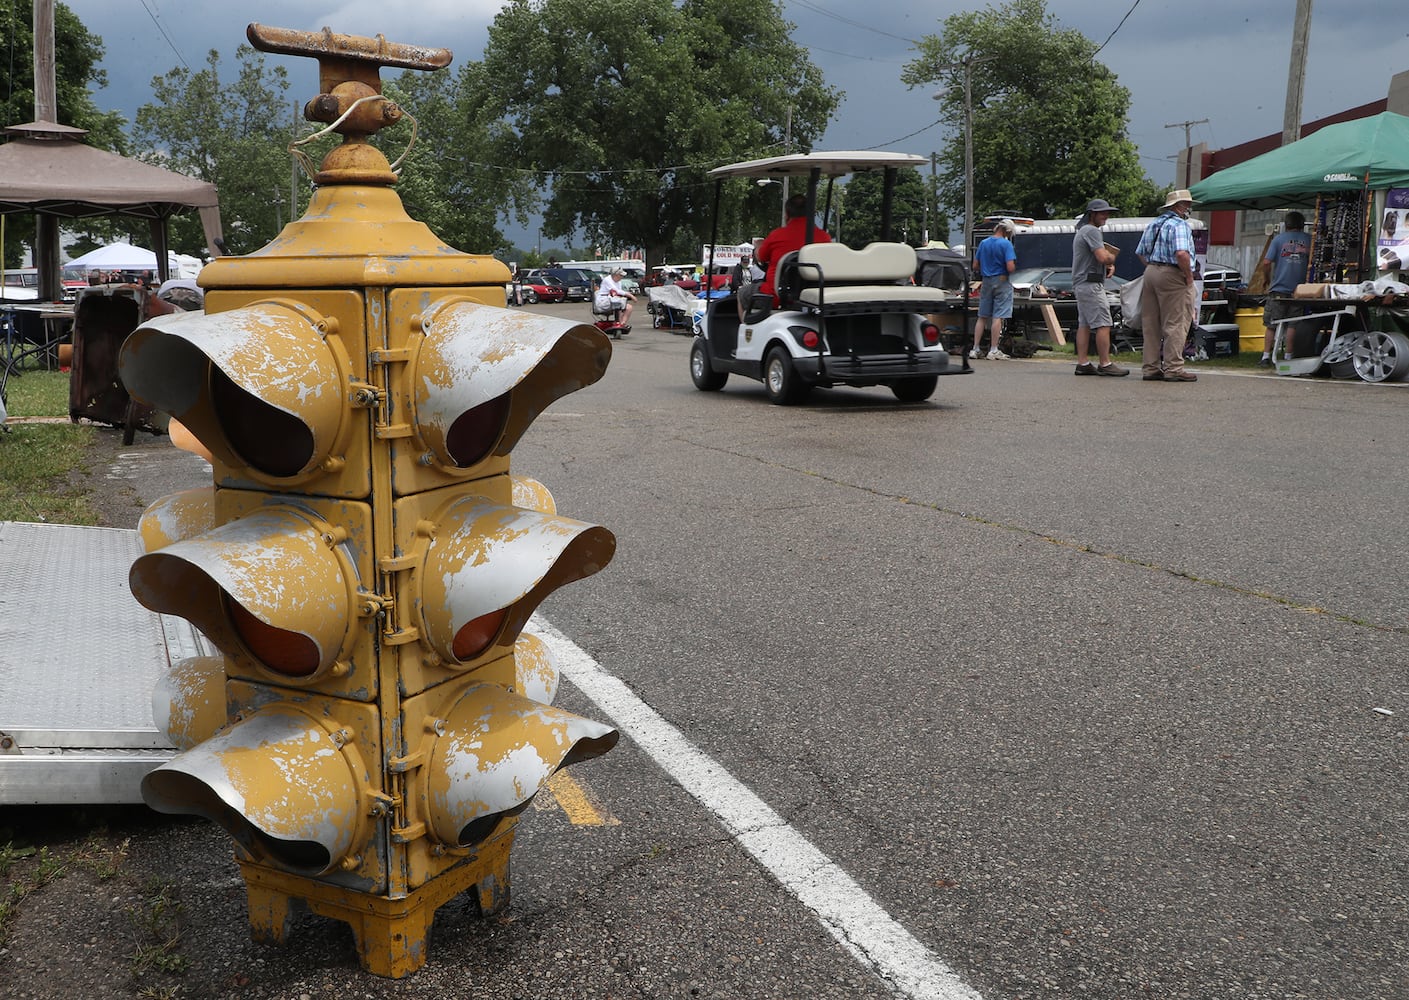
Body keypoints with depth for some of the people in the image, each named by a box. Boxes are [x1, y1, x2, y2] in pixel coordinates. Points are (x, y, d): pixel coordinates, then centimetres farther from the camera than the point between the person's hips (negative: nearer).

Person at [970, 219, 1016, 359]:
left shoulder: (983, 243, 6)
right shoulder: (1006, 244, -11)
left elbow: (975, 267, 8)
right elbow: (1010, 268, -18)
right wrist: (1014, 265, 4)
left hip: (986, 282, 5)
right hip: (1001, 282, -5)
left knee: (982, 316, 10)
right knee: (998, 317, -3)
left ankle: (975, 349, 10)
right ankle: (993, 350, -3)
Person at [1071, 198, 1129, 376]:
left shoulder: (1082, 231, 22)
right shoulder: (1092, 231, -12)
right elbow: (1103, 257, -23)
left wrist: (1109, 265, 8)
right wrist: (1113, 258, -1)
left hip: (1080, 284, 11)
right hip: (1091, 284, -11)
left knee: (1084, 324, 9)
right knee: (1103, 324, -10)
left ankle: (1082, 363, 8)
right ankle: (1105, 364, -10)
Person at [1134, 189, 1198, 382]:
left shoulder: (1153, 224, 17)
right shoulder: (1179, 225, -11)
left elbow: (1140, 253, 22)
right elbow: (1181, 253, -25)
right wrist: (1189, 276, -14)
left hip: (1151, 272, 9)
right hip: (1172, 275, -8)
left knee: (1151, 324, 10)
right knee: (1176, 324, -4)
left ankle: (1150, 368, 13)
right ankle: (1173, 369, -5)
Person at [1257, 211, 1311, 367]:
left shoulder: (1279, 239, 0)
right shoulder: (1308, 240, 5)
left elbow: (1266, 263, -5)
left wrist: (1272, 270, 15)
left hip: (1279, 289, -2)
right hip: (1299, 290, 2)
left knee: (1271, 325, 3)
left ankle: (1266, 357, 0)